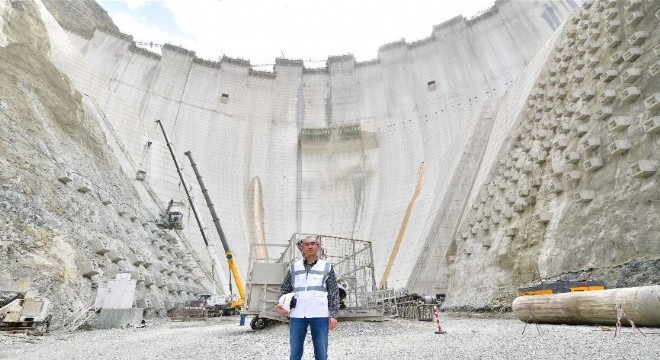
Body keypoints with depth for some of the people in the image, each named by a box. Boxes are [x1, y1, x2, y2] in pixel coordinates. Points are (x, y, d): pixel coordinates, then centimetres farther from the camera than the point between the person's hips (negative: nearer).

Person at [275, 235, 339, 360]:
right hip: (297, 315, 2)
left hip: (320, 315, -1)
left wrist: (333, 315, -1)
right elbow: (285, 289, 16)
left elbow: (334, 293, 7)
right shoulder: (294, 267, 11)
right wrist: (279, 304, -1)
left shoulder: (327, 267, 7)